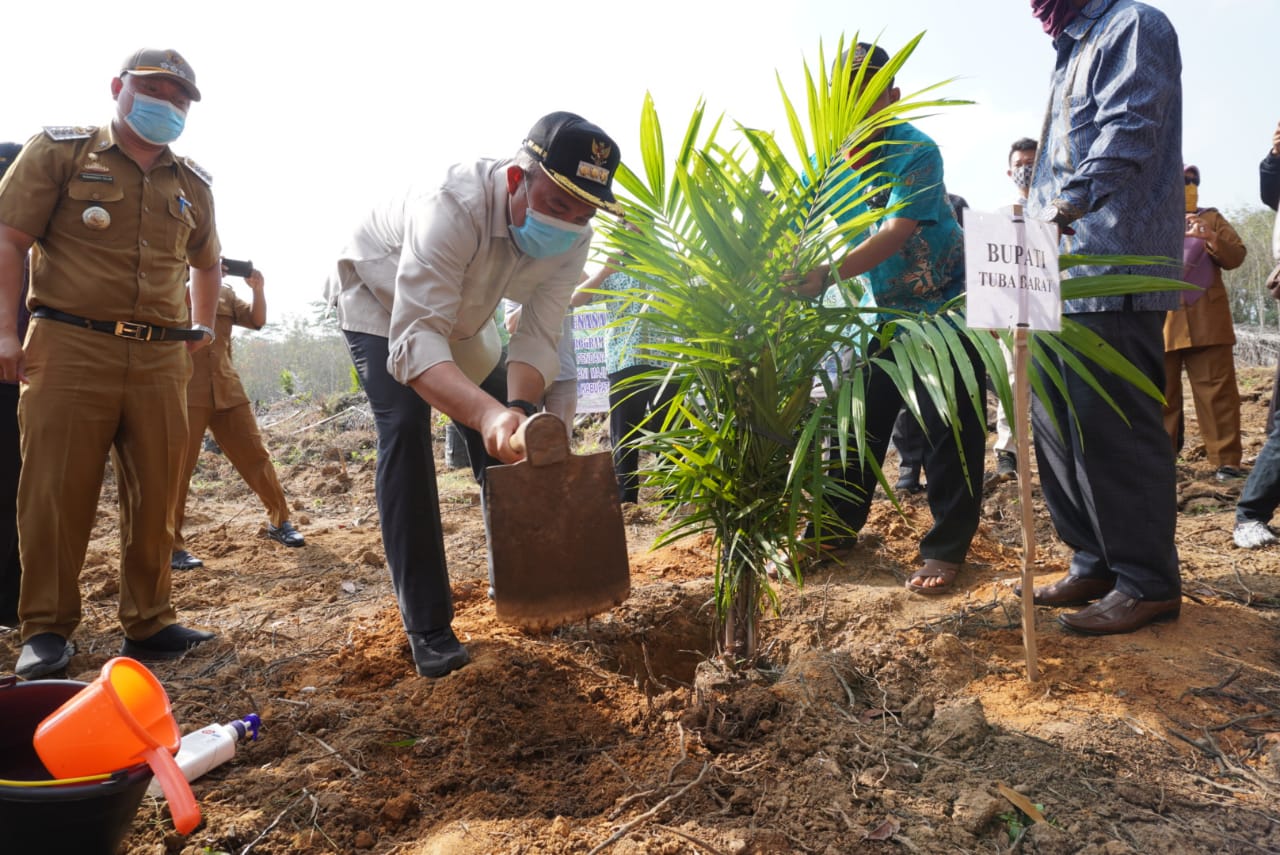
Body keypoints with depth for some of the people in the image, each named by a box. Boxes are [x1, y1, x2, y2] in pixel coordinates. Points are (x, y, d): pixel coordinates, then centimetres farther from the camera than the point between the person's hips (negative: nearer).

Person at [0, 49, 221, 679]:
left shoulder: (192, 184, 18)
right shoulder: (60, 151, 6)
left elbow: (205, 261, 33)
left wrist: (201, 326, 25)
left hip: (161, 360, 4)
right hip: (71, 348, -3)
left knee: (155, 497, 5)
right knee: (56, 493, -2)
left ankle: (149, 622, 15)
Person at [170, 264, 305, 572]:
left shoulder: (226, 293, 17)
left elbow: (257, 320, 11)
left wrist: (258, 290, -5)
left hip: (227, 390, 5)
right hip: (186, 392, -4)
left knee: (255, 455, 6)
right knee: (178, 467, -4)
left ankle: (279, 521, 19)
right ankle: (171, 545, 3)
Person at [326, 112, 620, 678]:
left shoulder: (571, 239, -25)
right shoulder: (454, 210, -43)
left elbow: (538, 338, -27)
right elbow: (414, 339, -51)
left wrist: (518, 410, -48)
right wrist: (488, 412, -68)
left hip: (464, 316, 6)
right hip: (380, 301, -5)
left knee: (504, 442, 1)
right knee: (405, 430, -23)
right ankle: (427, 626, -16)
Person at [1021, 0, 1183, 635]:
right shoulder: (1074, 52, 28)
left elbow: (1127, 132, -18)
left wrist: (1068, 206, -30)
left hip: (1113, 274, -9)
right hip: (1062, 274, 9)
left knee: (1109, 426, -10)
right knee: (1055, 421, 7)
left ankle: (1148, 583, 1)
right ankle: (1095, 562, 17)